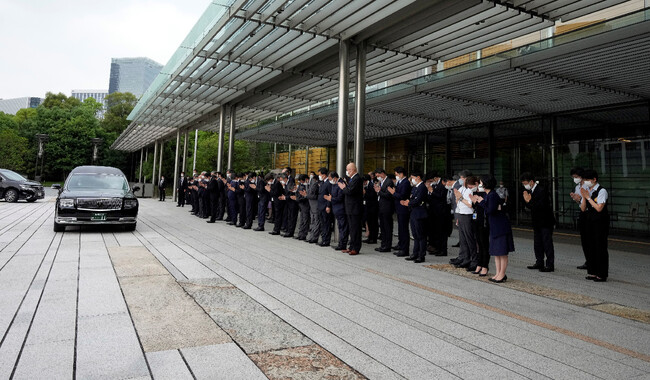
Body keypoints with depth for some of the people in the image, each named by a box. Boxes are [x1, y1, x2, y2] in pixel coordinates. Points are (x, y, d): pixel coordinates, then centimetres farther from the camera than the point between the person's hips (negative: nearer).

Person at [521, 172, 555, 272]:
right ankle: (539, 262, 24)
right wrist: (526, 201, -9)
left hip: (545, 221, -9)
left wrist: (530, 201, -24)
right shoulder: (530, 191, 7)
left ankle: (550, 265, 3)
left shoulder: (542, 190, -17)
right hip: (537, 221, 9)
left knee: (547, 243, -3)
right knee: (537, 243, 14)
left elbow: (542, 206, -25)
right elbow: (529, 205, 10)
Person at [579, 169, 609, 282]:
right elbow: (583, 209, 8)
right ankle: (592, 272, 21)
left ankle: (602, 274, 5)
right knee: (590, 246, 11)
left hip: (600, 222, -7)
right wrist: (584, 197, -6)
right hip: (589, 221, 7)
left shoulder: (602, 191, -11)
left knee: (600, 248, -3)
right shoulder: (587, 191, 10)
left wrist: (588, 197, -14)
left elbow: (599, 208, -20)